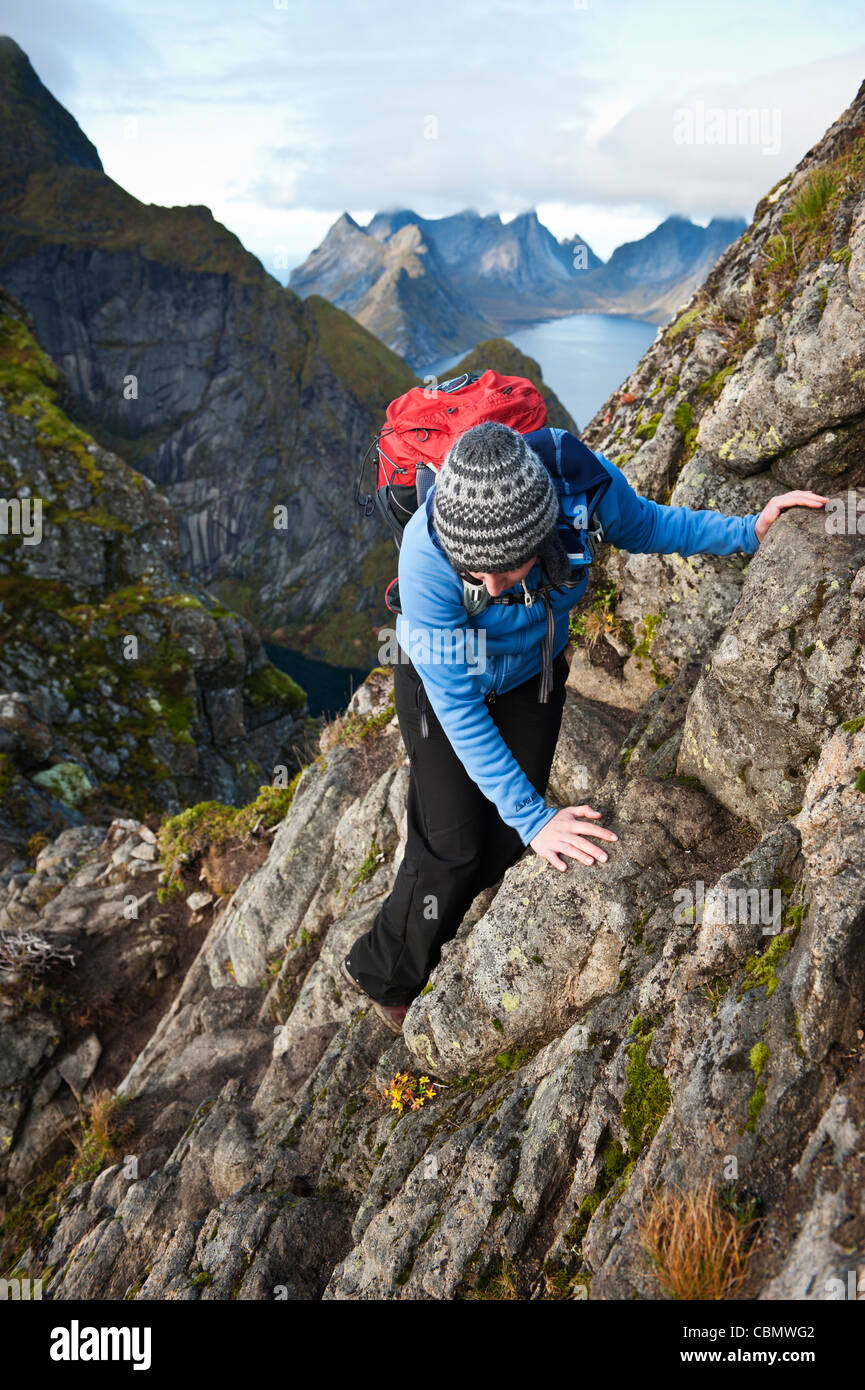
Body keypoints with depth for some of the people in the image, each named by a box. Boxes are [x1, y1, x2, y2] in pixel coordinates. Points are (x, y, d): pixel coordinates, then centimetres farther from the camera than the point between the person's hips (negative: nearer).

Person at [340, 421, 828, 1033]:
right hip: (443, 680, -3)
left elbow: (644, 524, -7)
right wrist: (532, 817, -32)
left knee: (503, 845, 8)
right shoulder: (426, 557, -41)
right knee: (452, 850, -3)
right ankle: (384, 976, 24)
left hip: (533, 675, 4)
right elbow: (456, 707, -32)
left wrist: (748, 530, -18)